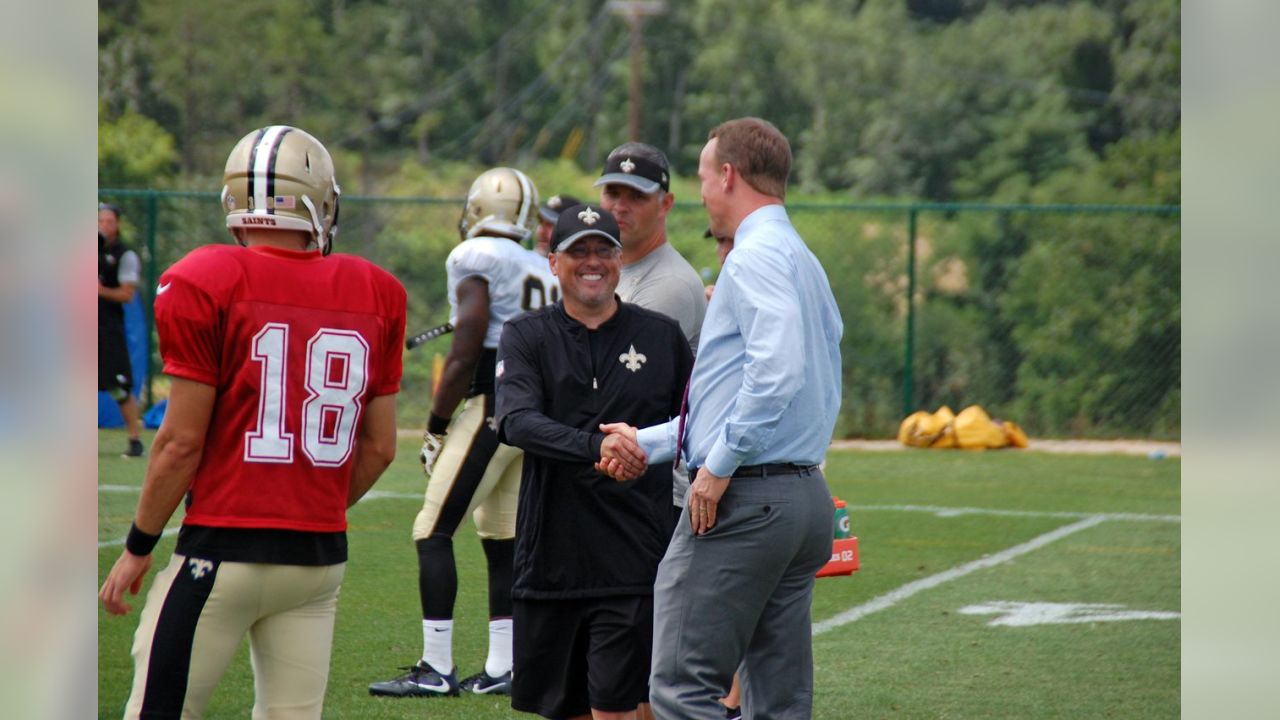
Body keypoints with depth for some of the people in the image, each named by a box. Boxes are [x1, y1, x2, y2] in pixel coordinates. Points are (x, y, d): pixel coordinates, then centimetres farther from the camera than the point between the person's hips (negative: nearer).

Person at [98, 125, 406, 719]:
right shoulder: (375, 295, 5)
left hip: (225, 551, -5)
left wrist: (138, 547, 3)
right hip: (322, 555, 5)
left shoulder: (205, 285, -8)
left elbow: (183, 441, -8)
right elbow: (379, 448, 10)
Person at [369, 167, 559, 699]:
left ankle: (437, 669, -7)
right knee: (503, 540, 13)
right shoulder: (543, 273, 14)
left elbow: (465, 354, -13)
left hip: (491, 408, -8)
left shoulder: (476, 260, -9)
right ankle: (501, 669, 13)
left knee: (434, 532, -4)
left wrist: (436, 426, -7)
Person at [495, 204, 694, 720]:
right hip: (551, 556, 1)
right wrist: (595, 445, -30)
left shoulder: (663, 337, 8)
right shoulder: (526, 338, 4)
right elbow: (516, 422, -14)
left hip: (635, 561, -1)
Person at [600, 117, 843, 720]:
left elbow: (778, 370, -26)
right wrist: (651, 443, 27)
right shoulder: (804, 260, 21)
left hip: (741, 500, -10)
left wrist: (720, 465, -19)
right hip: (803, 495, 10)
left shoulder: (756, 257, -10)